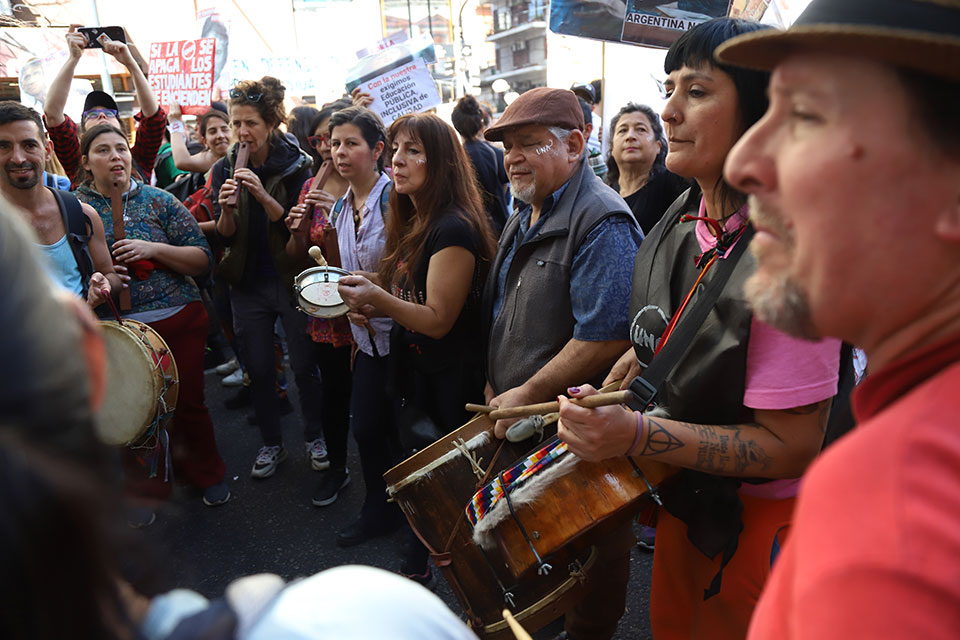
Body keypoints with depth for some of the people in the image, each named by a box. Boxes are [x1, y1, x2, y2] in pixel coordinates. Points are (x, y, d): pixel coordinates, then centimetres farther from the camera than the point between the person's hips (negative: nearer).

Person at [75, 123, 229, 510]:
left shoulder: (159, 201, 3)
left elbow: (203, 260, -2)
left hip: (179, 320, 0)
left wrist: (154, 249, -16)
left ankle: (206, 474, 32)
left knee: (188, 402, 7)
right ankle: (146, 490, 31)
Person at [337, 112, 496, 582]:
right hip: (414, 372, 9)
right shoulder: (412, 222, 9)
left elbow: (438, 320, -21)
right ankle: (416, 568, 39)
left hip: (449, 382, -9)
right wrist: (366, 303, 4)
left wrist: (377, 297, -29)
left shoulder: (454, 229, -20)